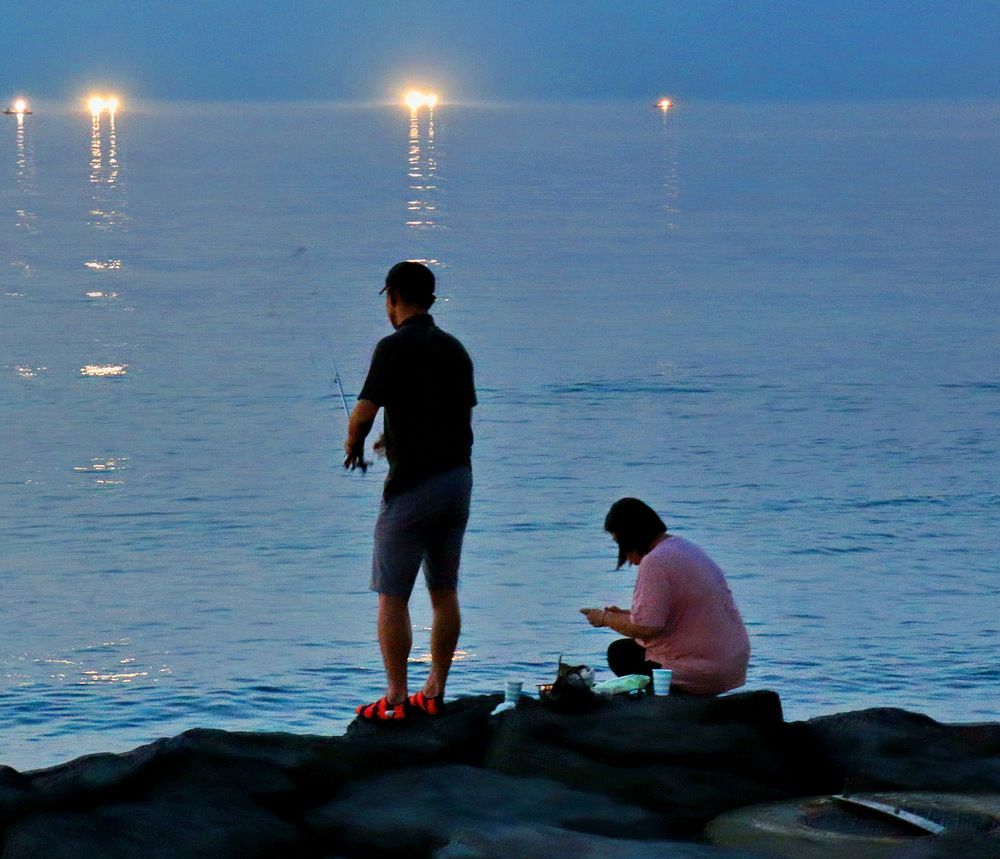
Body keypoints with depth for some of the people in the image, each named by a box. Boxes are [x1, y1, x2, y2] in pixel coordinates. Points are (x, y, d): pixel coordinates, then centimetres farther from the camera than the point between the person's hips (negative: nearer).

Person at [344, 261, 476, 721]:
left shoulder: (395, 347, -13)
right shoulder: (454, 348, 10)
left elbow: (364, 413, -17)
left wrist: (353, 447, 4)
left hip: (413, 483, -7)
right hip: (458, 475, 7)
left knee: (392, 596, -2)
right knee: (444, 591, 12)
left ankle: (396, 698, -4)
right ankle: (435, 692, 15)